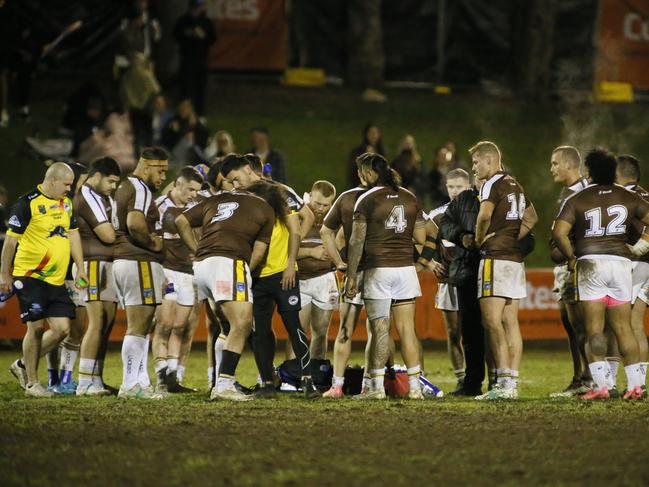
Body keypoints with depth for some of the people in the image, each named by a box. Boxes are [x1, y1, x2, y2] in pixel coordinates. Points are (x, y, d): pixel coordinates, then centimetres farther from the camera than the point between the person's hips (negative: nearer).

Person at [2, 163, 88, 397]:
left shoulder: (66, 203, 13)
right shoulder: (27, 204, -10)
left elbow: (73, 234, 19)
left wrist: (80, 268, 12)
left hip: (56, 280, 7)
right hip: (30, 277, -7)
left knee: (62, 328, 0)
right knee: (36, 327, -6)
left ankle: (24, 365, 19)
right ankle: (31, 382, 6)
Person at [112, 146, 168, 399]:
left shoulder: (124, 188, 19)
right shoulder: (140, 190, -12)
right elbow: (135, 223, -28)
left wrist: (150, 241, 10)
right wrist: (153, 243, -12)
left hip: (122, 261, 10)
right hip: (140, 263, -10)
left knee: (140, 328, 14)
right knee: (138, 328, -8)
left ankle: (140, 382, 15)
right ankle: (130, 385, -8)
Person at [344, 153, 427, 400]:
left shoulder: (367, 199, -5)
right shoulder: (409, 198, 8)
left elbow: (357, 241, -8)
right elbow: (421, 237, 9)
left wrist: (351, 276, -3)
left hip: (378, 270, -4)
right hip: (406, 268, 4)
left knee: (380, 330, -1)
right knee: (407, 329, 4)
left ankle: (377, 387, -1)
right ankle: (415, 386, 1)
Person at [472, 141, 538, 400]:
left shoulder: (493, 184, -9)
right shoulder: (515, 185, 19)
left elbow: (484, 215, -25)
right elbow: (531, 217, 31)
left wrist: (478, 240, -9)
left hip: (496, 257, -9)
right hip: (515, 257, 9)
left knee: (492, 321, -11)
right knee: (510, 321, 8)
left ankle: (503, 383, -19)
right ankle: (512, 383, 5)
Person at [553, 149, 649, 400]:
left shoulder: (577, 199, 0)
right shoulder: (629, 197, 9)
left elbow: (559, 233, -10)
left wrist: (571, 257, 2)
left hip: (590, 263, -3)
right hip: (621, 263, 3)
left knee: (594, 328, -1)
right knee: (623, 327, 8)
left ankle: (601, 384, -9)